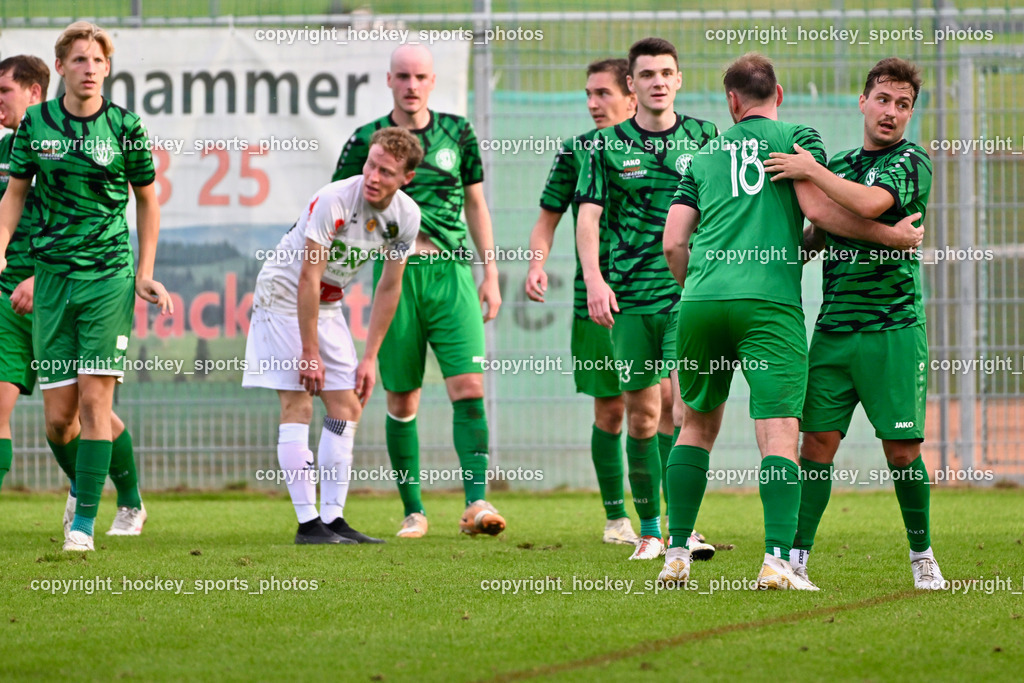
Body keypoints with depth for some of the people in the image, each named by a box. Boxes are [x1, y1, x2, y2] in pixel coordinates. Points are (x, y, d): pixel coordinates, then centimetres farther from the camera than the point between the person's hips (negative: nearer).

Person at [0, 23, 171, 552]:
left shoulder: (124, 127, -1)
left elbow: (146, 199, 11)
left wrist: (145, 272, 7)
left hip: (109, 275, -2)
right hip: (52, 277, 2)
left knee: (94, 400, -12)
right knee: (58, 418, 1)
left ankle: (84, 523, -6)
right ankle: (81, 486, 32)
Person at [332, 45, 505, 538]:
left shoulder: (457, 133, 10)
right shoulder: (366, 140, 4)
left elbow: (476, 205, 17)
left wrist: (490, 275, 13)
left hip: (452, 272, 1)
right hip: (396, 274, -1)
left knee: (469, 388, -13)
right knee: (402, 401, 3)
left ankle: (476, 502, -18)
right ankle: (413, 511, 13)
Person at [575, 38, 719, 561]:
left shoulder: (703, 138, 7)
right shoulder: (607, 145, 6)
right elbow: (589, 215, 1)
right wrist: (594, 279, -12)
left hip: (688, 291, -1)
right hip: (628, 296, 1)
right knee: (640, 415, 5)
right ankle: (649, 530, 16)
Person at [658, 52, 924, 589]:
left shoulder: (704, 157, 20)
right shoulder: (796, 137, 9)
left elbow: (673, 242, 13)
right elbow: (817, 208, -5)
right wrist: (891, 235, 3)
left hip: (701, 300, 4)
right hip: (769, 302, -4)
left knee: (697, 424, 19)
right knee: (779, 432, -8)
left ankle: (676, 555, 16)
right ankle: (777, 559, -23)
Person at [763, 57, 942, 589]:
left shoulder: (911, 163, -5)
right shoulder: (841, 164, 15)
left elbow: (869, 204, -24)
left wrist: (811, 172, -15)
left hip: (893, 330, -5)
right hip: (833, 327, 5)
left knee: (903, 450, -4)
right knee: (818, 440, -2)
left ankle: (922, 555, 12)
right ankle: (796, 556, 2)